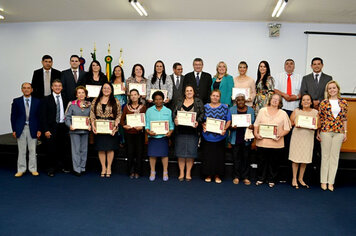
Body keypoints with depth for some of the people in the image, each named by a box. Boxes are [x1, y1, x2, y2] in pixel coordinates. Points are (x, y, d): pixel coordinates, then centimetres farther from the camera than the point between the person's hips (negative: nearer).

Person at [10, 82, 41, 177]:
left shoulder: (37, 102, 5)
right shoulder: (16, 101, 5)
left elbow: (39, 116, 5)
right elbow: (13, 116, 5)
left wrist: (39, 129, -2)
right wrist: (14, 130, -2)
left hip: (33, 129, 0)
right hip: (20, 129, 0)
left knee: (32, 150, 5)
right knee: (21, 150, 5)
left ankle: (33, 169, 15)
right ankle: (21, 169, 15)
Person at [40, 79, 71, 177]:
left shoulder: (65, 99, 9)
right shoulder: (46, 99, 1)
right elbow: (43, 116, -2)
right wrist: (45, 130, -9)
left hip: (63, 127, 2)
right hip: (51, 128, -2)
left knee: (64, 148, 6)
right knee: (51, 149, 2)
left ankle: (64, 166, 20)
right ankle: (51, 168, 15)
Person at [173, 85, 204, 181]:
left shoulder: (198, 102, 8)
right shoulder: (179, 102, 13)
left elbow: (202, 114, 1)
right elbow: (174, 113, 8)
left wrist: (198, 122, -15)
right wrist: (175, 119, -12)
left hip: (193, 130, -1)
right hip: (180, 130, 1)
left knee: (191, 151, 0)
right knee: (180, 151, 2)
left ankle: (188, 173, 11)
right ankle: (181, 173, 12)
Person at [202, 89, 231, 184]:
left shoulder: (224, 107, 5)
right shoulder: (205, 107, 7)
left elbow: (228, 120, 3)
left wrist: (225, 128, -14)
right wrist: (203, 126, -13)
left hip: (220, 136, 0)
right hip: (208, 136, 0)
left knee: (219, 156, 4)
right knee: (208, 156, 3)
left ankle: (217, 175, 18)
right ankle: (208, 175, 17)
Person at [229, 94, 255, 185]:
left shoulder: (251, 110, 7)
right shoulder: (231, 110, 5)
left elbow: (254, 122, 8)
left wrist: (252, 126, -15)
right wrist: (231, 127, -19)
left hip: (246, 138, 1)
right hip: (236, 138, 0)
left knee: (246, 158, 5)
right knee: (236, 158, 4)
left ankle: (245, 177, 15)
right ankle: (236, 176, 16)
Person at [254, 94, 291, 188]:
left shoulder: (283, 113, 6)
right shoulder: (262, 111, 9)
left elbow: (287, 129, 3)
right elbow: (256, 124, 9)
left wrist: (280, 135, -14)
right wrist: (256, 133, -6)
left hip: (276, 143, 0)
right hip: (262, 141, 0)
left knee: (273, 162, 7)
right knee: (262, 161, 8)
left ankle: (271, 180, 23)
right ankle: (261, 178, 24)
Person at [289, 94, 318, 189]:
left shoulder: (315, 112, 6)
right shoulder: (296, 111, 3)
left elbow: (318, 126, 7)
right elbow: (290, 122, 4)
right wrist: (296, 124, -16)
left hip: (308, 137, 2)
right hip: (297, 136, -2)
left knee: (305, 159, 6)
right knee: (295, 158, 0)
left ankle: (300, 178, 22)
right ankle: (294, 178, 14)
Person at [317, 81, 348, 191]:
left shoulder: (343, 102, 6)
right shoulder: (324, 103, 1)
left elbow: (344, 118, 10)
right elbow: (320, 118, 3)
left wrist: (345, 132, 6)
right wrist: (318, 132, 1)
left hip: (339, 132, 2)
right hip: (325, 131, -2)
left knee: (335, 157, 5)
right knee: (325, 156, 3)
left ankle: (331, 181, 12)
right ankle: (323, 181, 11)